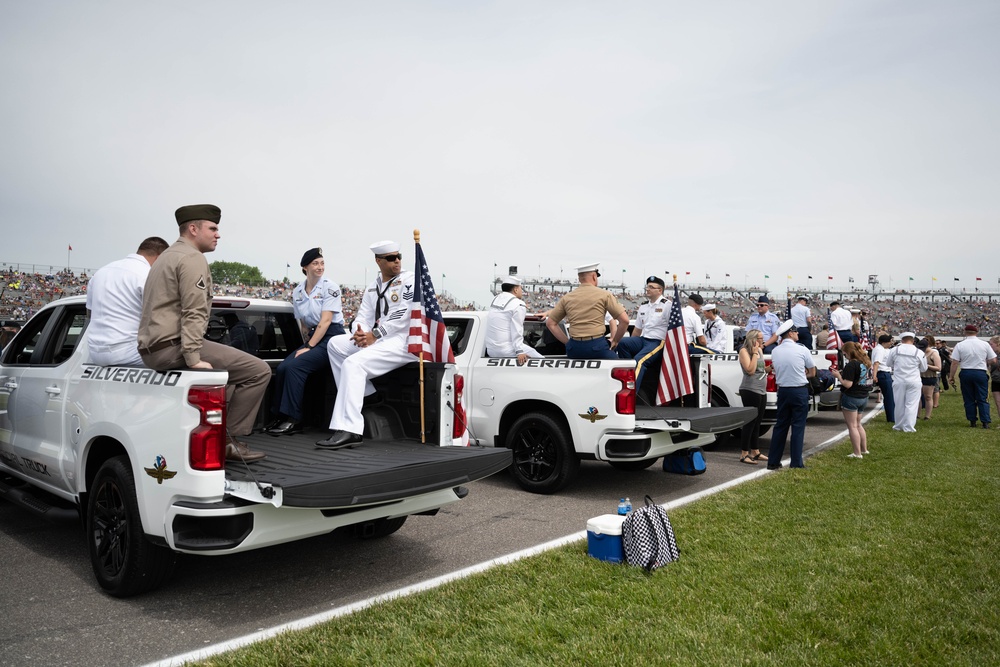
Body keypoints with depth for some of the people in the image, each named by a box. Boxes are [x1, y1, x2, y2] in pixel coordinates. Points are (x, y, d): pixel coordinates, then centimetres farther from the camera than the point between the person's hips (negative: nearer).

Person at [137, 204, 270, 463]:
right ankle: (227, 441, -9)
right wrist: (194, 359, -24)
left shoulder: (167, 257, 26)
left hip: (151, 349, 11)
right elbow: (193, 314, -19)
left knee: (230, 371, 27)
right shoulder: (193, 258, -8)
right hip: (173, 346, -11)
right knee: (258, 370, -14)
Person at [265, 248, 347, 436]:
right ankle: (280, 417, -5)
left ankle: (293, 420, -19)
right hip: (312, 338, 6)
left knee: (294, 366, -24)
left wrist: (309, 347, -15)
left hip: (331, 337, -6)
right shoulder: (297, 292, 11)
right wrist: (307, 344, 2)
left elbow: (325, 321, -13)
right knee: (282, 368, -15)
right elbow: (303, 323, 16)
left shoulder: (330, 287, -7)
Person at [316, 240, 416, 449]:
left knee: (353, 363, -26)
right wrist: (360, 333, -13)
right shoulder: (372, 288, 20)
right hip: (375, 340, 8)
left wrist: (375, 334, -19)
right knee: (335, 344, 2)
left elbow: (403, 315, -15)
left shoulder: (409, 280, -2)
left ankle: (348, 430, -33)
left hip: (403, 341, -8)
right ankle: (364, 396, -4)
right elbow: (363, 316, 12)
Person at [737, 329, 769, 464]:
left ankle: (755, 451, 23)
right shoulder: (744, 351, -9)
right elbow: (750, 370, -19)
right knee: (750, 422, -8)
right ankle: (744, 454, -4)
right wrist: (755, 352, -14)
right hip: (750, 390, -8)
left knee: (757, 422, 14)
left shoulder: (760, 350, 14)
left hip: (762, 391, 8)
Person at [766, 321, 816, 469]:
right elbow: (812, 372, 1)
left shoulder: (775, 352, 2)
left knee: (780, 426, 12)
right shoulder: (802, 350, -9)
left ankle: (773, 461, 14)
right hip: (800, 391, -4)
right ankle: (796, 463, 4)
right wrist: (802, 375, 9)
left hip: (783, 391, 4)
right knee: (798, 427, 2)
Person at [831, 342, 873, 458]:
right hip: (864, 397, 9)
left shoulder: (852, 365, -20)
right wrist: (844, 374, 14)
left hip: (851, 397, -9)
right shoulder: (866, 363, 7)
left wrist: (838, 376, -9)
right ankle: (864, 449, 28)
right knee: (858, 424, 22)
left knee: (852, 426, 0)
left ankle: (857, 453, 0)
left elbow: (848, 384, -23)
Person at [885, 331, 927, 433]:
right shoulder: (919, 353, -7)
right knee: (911, 404, 3)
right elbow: (924, 368, 6)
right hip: (914, 382, -1)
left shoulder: (894, 350, -5)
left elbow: (888, 363, 8)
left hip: (899, 381, 1)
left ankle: (898, 426, 21)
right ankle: (909, 427, 3)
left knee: (899, 404, 11)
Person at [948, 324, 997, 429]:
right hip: (981, 373, 0)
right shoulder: (985, 344, -1)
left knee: (969, 399, 9)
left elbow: (955, 362, -6)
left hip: (966, 373, 0)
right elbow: (993, 361, 1)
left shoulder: (960, 345, -4)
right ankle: (985, 422, 1)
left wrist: (951, 376, 1)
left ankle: (972, 422, 12)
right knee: (982, 399, 6)